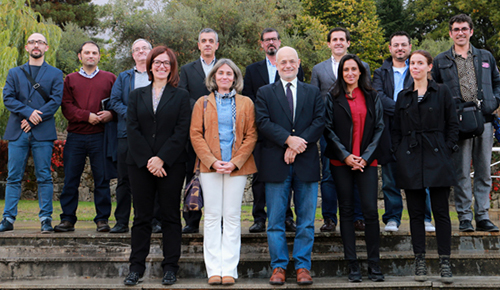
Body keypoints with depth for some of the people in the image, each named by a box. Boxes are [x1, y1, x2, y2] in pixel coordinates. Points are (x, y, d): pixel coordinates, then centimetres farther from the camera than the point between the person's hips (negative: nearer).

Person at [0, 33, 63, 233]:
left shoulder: (55, 74, 12)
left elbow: (56, 100, -1)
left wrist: (35, 119, -11)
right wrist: (29, 112, -12)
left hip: (43, 132, -2)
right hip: (17, 132, 2)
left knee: (44, 177, -2)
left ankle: (46, 219, 2)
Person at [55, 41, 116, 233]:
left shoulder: (110, 79, 13)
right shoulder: (70, 80, 14)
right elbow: (67, 107, 3)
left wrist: (111, 114, -13)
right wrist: (87, 116, -11)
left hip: (100, 136, -1)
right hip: (76, 137, 1)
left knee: (102, 179, 0)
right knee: (70, 180, 2)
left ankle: (102, 219, 7)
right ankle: (68, 219, 9)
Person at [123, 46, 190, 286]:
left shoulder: (181, 96, 7)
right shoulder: (137, 95, 12)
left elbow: (182, 131, -3)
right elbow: (132, 129, 3)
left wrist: (162, 158, -13)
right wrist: (147, 161, -9)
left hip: (171, 164, -1)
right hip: (140, 164, 2)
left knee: (170, 216, 2)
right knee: (141, 217, 4)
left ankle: (170, 268, 8)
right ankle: (136, 268, 10)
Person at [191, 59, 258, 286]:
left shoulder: (246, 103, 10)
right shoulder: (203, 103, 10)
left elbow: (251, 135, 4)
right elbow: (196, 135, 3)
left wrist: (235, 162, -8)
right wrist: (212, 162, -9)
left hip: (237, 167, 0)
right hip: (210, 167, 0)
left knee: (232, 216, 0)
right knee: (212, 216, 1)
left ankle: (229, 270, 5)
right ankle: (214, 270, 5)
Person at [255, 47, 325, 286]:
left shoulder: (313, 93, 13)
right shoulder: (264, 93, 10)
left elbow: (319, 122, 1)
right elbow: (263, 122, -4)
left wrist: (298, 144, -13)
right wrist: (288, 139, -17)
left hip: (306, 164, 1)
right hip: (276, 164, -1)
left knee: (306, 220, 3)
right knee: (276, 220, 2)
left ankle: (302, 267, 11)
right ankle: (278, 266, 11)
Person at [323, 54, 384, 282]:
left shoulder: (372, 97, 11)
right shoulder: (333, 97, 8)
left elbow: (379, 128, 7)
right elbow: (328, 129, 2)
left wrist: (366, 157, -5)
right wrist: (345, 156, -8)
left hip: (366, 161, 0)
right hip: (341, 162, 0)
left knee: (370, 210, -8)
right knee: (346, 211, 3)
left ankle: (374, 265, 2)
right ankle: (352, 266, 8)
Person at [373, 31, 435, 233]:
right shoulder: (381, 73, 14)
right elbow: (378, 97, -4)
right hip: (389, 131, 1)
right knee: (390, 179, 2)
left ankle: (424, 218, 5)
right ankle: (392, 219, 10)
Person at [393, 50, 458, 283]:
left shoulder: (442, 92, 5)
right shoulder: (403, 96, 13)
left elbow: (453, 124, 5)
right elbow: (396, 129, 13)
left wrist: (447, 149, -4)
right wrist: (398, 155, 3)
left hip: (436, 157, -2)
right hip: (410, 159, 2)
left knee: (441, 211, -2)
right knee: (416, 212, 4)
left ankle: (444, 261, 3)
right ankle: (420, 260, 11)